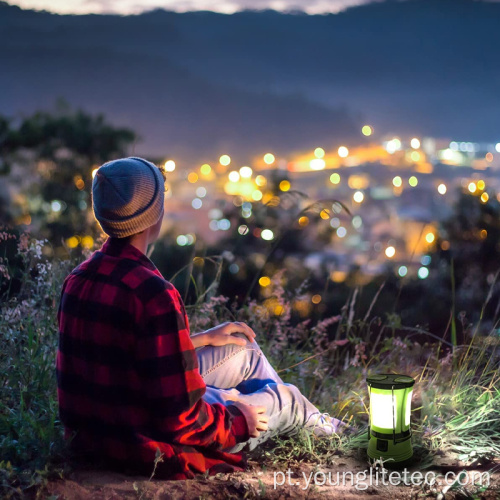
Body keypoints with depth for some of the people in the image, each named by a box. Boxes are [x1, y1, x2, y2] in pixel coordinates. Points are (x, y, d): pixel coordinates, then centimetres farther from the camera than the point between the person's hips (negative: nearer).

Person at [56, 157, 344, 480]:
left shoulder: (79, 279, -4)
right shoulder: (155, 295, -32)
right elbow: (182, 418, -29)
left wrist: (200, 340, 18)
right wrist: (238, 421, -9)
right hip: (154, 445, -8)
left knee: (244, 351, 23)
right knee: (285, 397, 16)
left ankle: (322, 424, 49)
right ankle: (325, 430, 53)